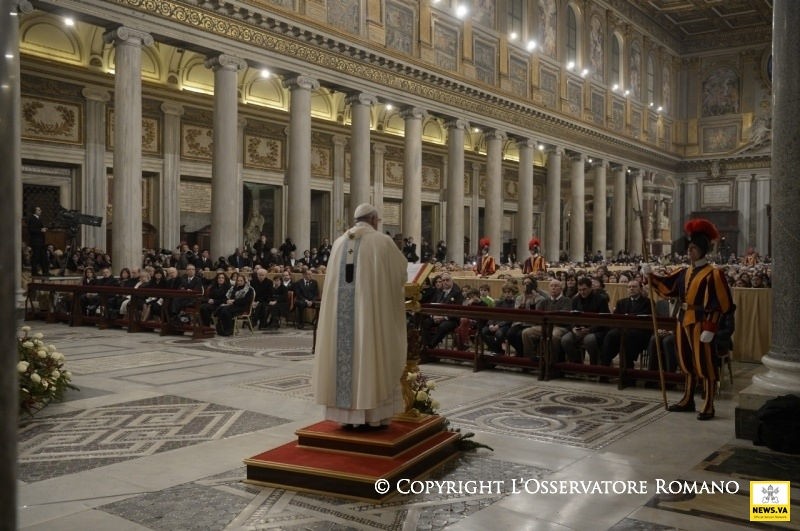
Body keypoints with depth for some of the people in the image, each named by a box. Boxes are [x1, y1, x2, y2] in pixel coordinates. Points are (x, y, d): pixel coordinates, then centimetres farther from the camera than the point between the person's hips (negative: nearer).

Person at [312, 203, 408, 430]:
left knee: (346, 352, 8)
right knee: (371, 355, 1)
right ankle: (372, 415, 4)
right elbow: (402, 269, 9)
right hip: (371, 308, -4)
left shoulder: (340, 242, 10)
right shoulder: (382, 241, -3)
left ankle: (348, 413, 13)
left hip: (342, 309, 5)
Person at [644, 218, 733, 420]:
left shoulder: (713, 274, -12)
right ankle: (687, 400, 28)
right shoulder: (684, 272, 11)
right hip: (684, 322, 7)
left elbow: (719, 305, -15)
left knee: (705, 365, -1)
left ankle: (708, 407, 6)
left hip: (700, 324, -7)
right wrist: (650, 275, -1)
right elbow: (666, 286, 16)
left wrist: (710, 329, -20)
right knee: (687, 363, 16)